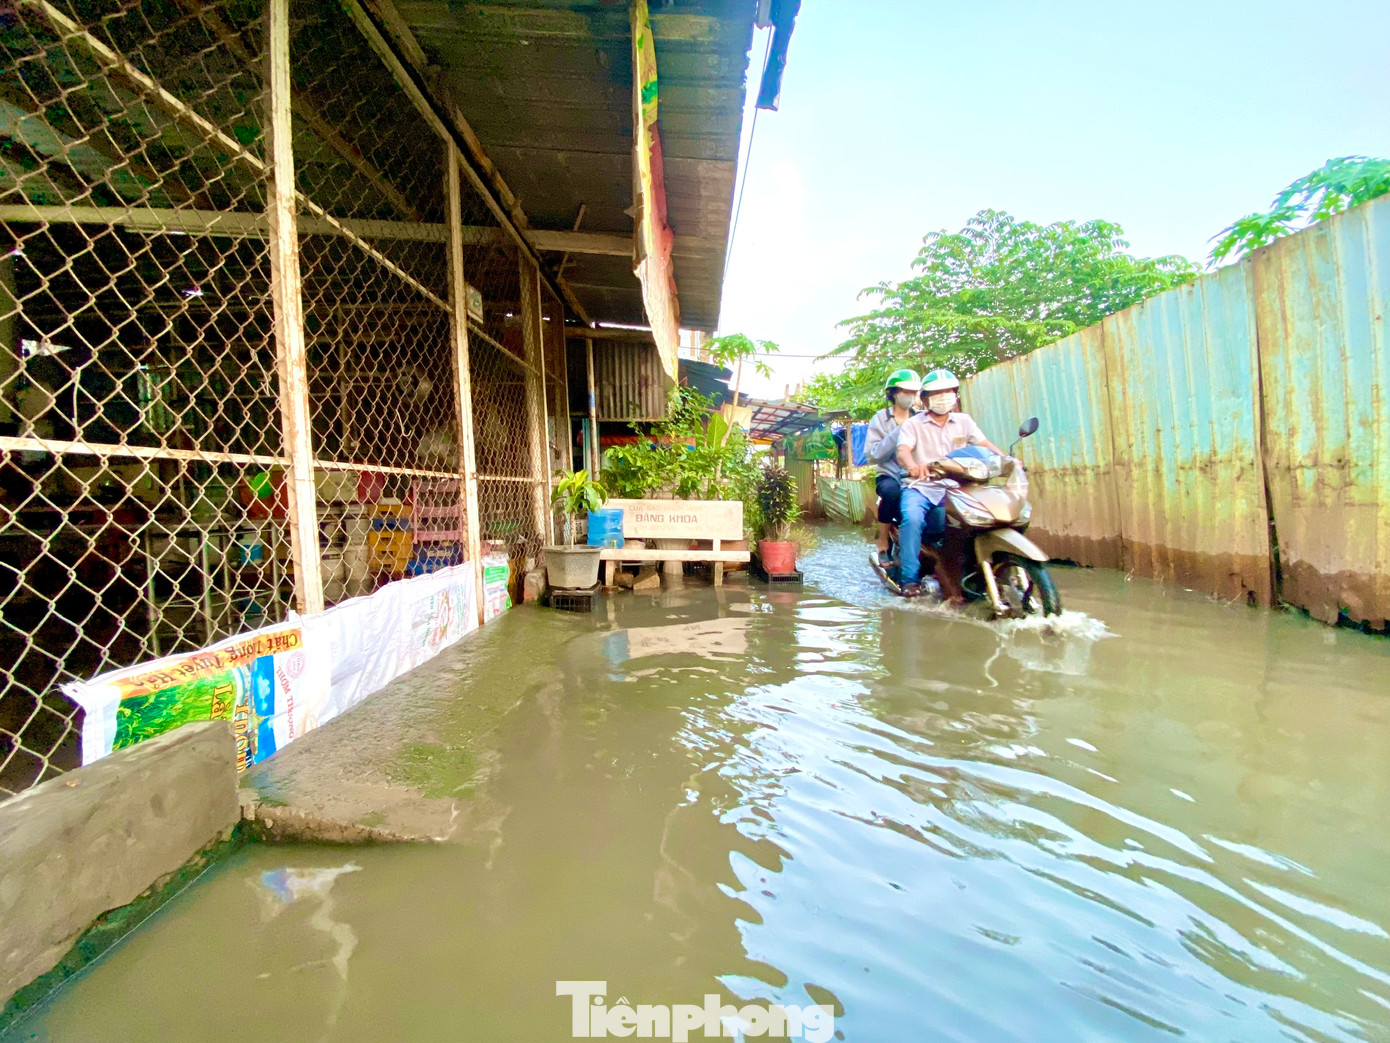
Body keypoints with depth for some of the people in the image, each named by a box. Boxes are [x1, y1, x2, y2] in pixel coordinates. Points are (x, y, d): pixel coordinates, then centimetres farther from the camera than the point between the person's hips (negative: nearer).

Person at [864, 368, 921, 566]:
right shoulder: (881, 419, 5)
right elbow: (873, 455, -9)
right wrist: (899, 432, -12)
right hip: (890, 475, -2)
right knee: (891, 490, -37)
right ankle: (883, 545, -18)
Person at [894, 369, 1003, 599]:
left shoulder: (964, 421, 17)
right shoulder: (913, 425, 6)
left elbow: (985, 445, 5)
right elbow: (902, 451, -13)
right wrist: (912, 465, -37)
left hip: (953, 488, 3)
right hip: (920, 487, -3)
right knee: (913, 519, -31)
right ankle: (910, 578, -23)